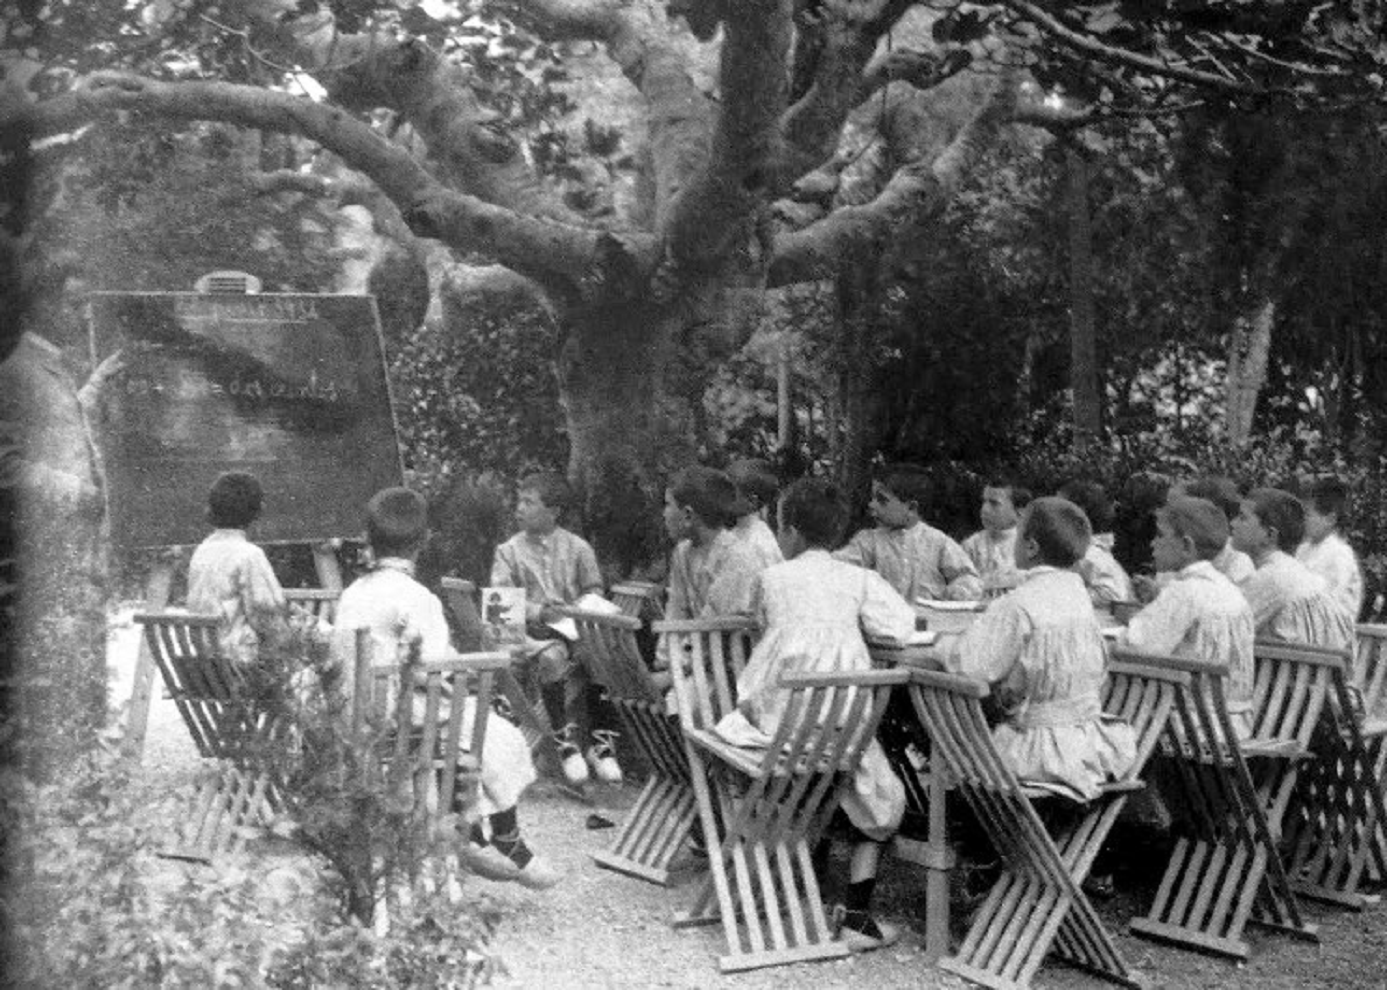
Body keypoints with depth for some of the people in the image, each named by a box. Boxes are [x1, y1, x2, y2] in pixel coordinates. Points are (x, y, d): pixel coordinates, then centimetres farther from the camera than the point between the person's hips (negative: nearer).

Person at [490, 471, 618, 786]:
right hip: (531, 631, -1)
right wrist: (536, 611, -17)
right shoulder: (509, 551, 10)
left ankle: (601, 743, -21)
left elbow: (594, 591, 13)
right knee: (553, 657, -36)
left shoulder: (578, 548, 13)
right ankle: (566, 744, -25)